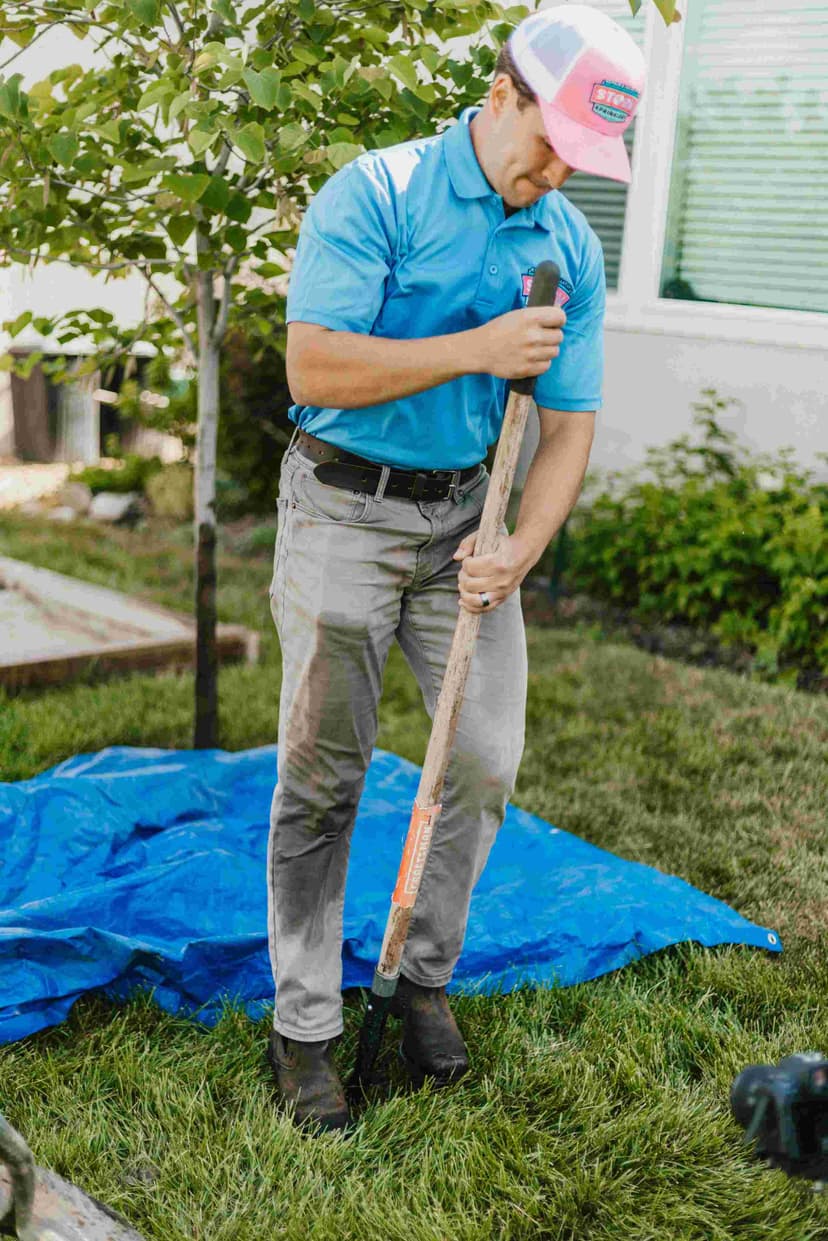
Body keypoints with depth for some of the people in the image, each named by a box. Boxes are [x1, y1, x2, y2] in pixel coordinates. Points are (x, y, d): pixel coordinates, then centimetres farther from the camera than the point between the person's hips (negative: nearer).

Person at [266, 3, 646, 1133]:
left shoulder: (572, 246, 4)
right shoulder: (374, 194, -11)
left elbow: (567, 424, 4)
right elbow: (314, 369, -19)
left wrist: (521, 548, -12)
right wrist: (476, 348, -24)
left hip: (467, 517, 5)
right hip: (345, 510, -4)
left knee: (487, 761, 2)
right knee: (321, 779, 0)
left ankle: (426, 979, 25)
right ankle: (305, 1028, 13)